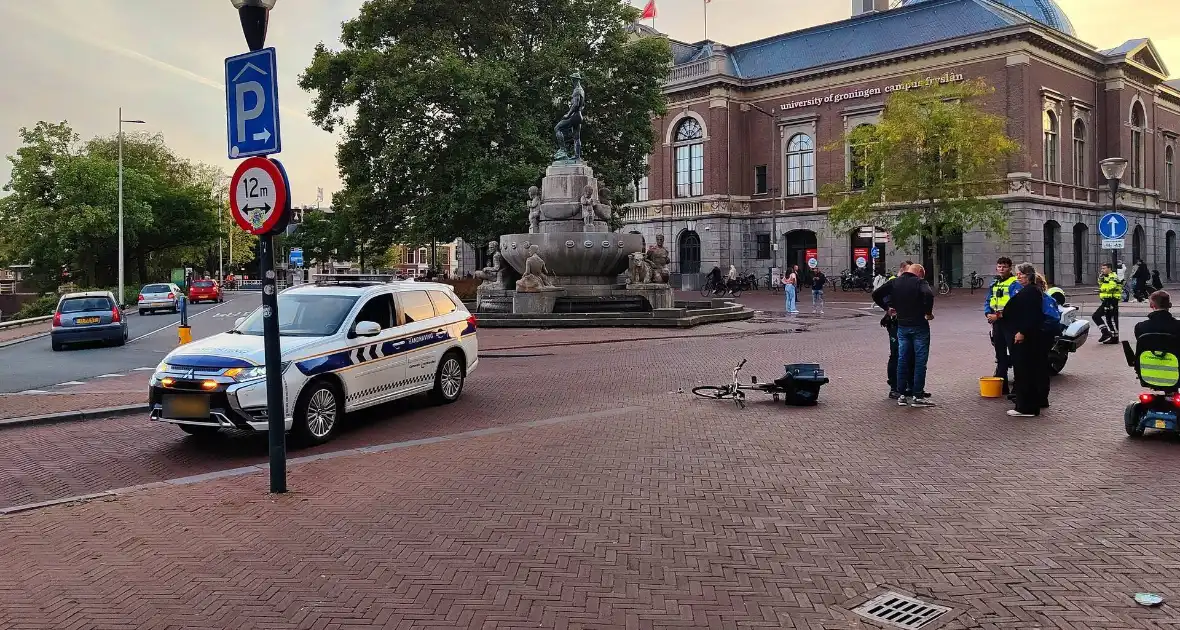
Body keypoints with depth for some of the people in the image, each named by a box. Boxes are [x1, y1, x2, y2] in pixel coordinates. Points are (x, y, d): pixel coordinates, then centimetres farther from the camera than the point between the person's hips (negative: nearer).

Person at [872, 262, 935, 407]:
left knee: (902, 359, 11)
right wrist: (928, 312, -17)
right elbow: (928, 294, -29)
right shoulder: (919, 282, -9)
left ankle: (901, 395, 13)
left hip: (902, 326, 5)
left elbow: (876, 295, 6)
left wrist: (887, 308, 15)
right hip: (919, 326, -5)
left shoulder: (894, 282, 7)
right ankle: (917, 396, 1)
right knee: (920, 360, 1)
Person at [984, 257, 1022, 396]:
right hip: (997, 323, 8)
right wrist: (988, 313, -2)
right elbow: (987, 301, 18)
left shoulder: (1015, 284, -7)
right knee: (1000, 356, 13)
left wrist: (999, 315, -19)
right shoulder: (994, 284, 17)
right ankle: (1002, 385, 21)